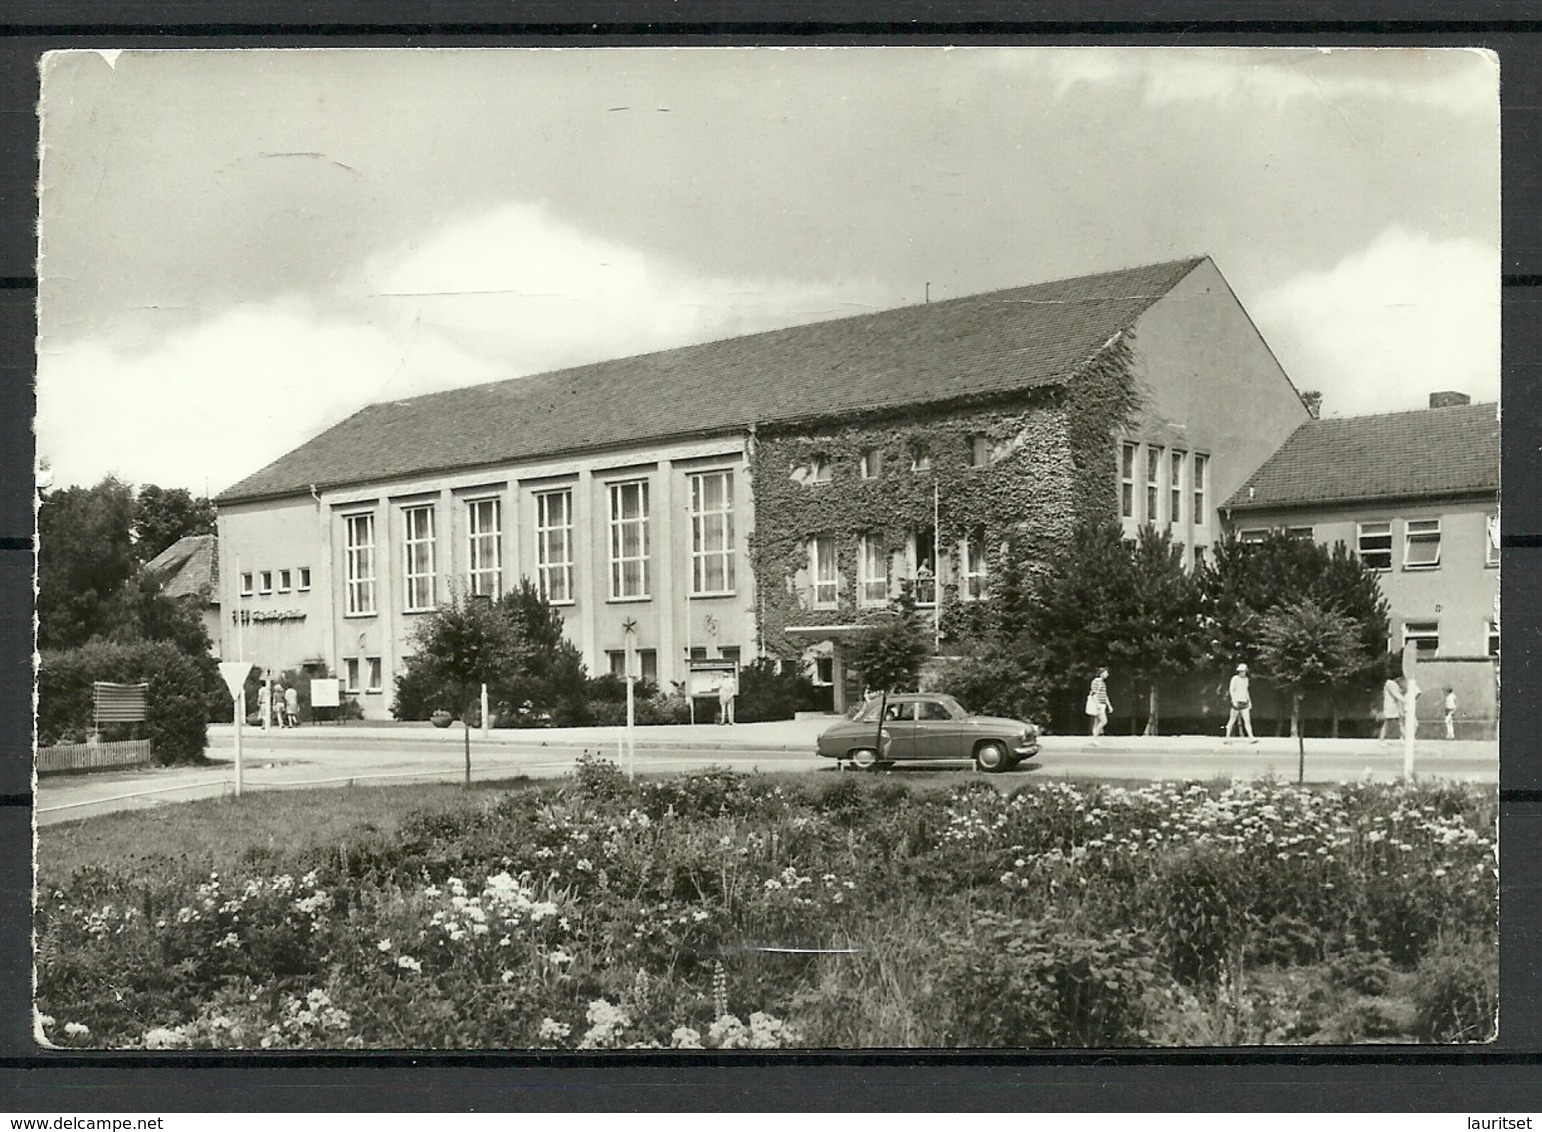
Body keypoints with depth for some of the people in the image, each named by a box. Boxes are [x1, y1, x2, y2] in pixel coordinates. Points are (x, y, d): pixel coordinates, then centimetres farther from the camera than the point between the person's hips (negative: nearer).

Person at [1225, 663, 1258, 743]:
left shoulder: (1246, 679, 13)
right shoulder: (1235, 679, -7)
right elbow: (1231, 690, -11)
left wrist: (1249, 701, 20)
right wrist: (1234, 701, -20)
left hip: (1244, 702, 6)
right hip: (1236, 702, -6)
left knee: (1247, 720, -4)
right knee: (1232, 720, 1)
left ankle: (1251, 737, -9)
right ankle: (1227, 737, 10)